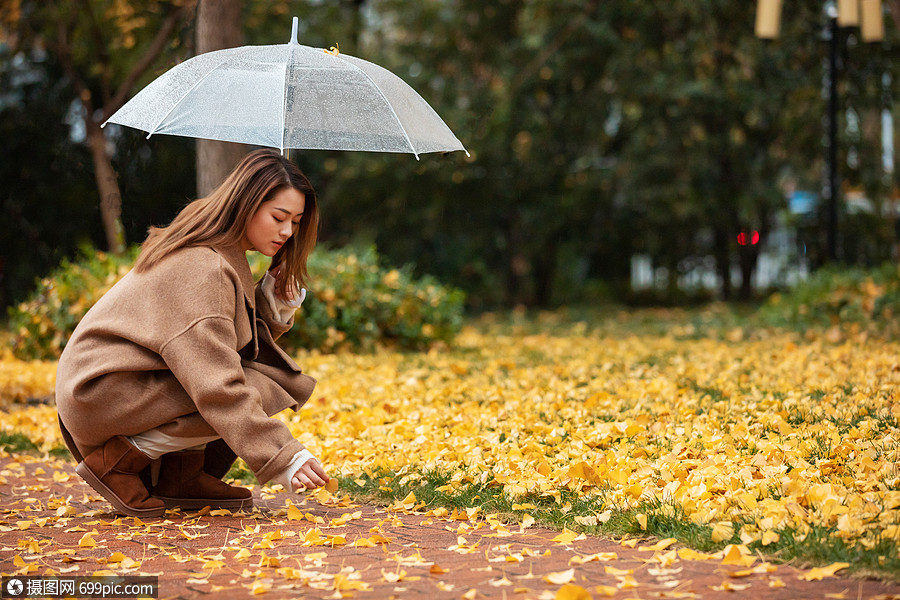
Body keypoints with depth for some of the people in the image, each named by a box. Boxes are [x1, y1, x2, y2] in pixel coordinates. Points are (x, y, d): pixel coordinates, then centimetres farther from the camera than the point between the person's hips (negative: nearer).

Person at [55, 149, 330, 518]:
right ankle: (119, 459, -11)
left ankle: (179, 475, 1)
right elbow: (218, 388, -29)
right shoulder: (199, 270, -23)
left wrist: (274, 306, -10)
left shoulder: (223, 258, 8)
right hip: (103, 396, -10)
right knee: (258, 392, -20)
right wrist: (284, 459, -31)